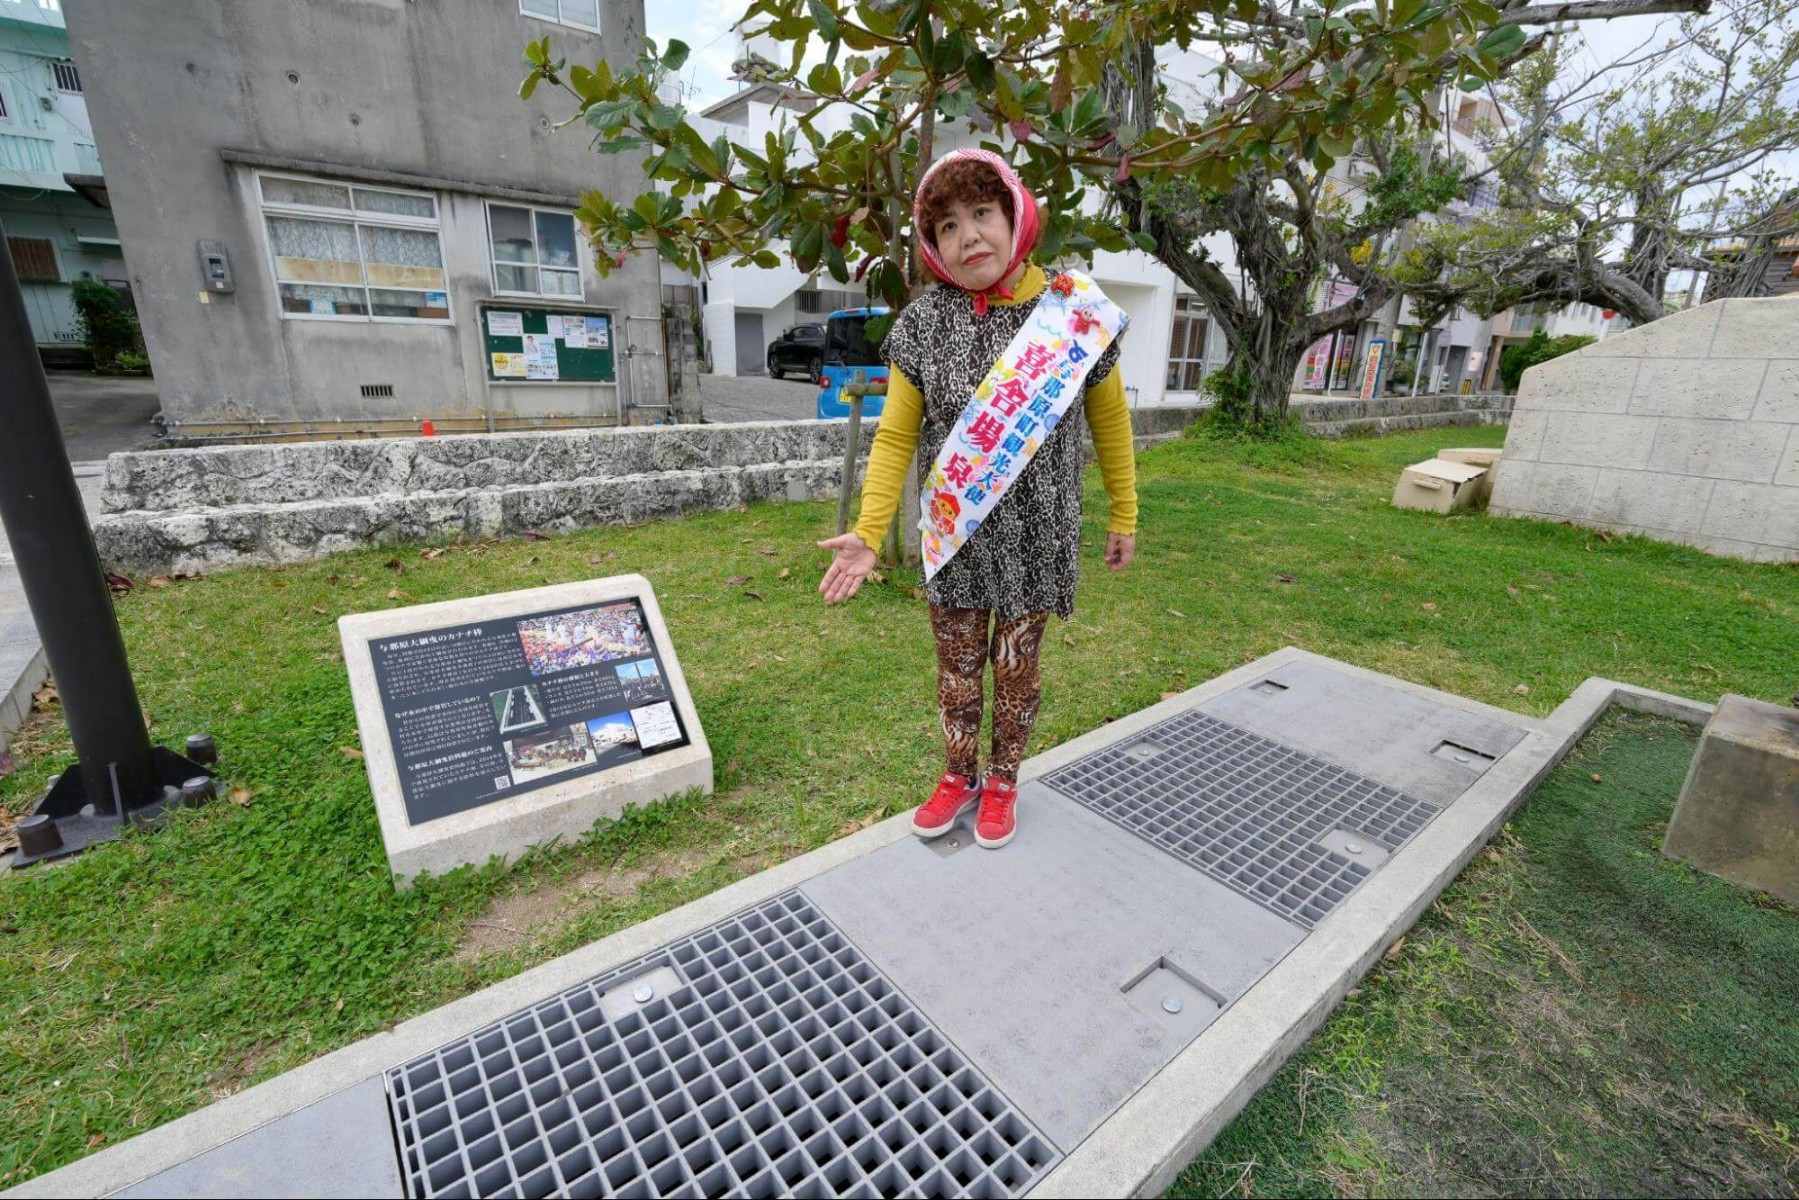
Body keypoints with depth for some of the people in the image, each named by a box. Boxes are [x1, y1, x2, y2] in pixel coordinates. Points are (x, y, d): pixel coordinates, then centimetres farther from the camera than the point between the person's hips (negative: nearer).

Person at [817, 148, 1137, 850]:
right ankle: (960, 778, 37)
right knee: (957, 666, 13)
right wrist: (869, 534, -15)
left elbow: (1110, 420, 4)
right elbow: (896, 435, -6)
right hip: (954, 534, 1)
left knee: (1016, 666, 12)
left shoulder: (1076, 311, -6)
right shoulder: (923, 322, -6)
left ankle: (1003, 783, 37)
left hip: (1036, 534, 0)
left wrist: (1124, 515, 8)